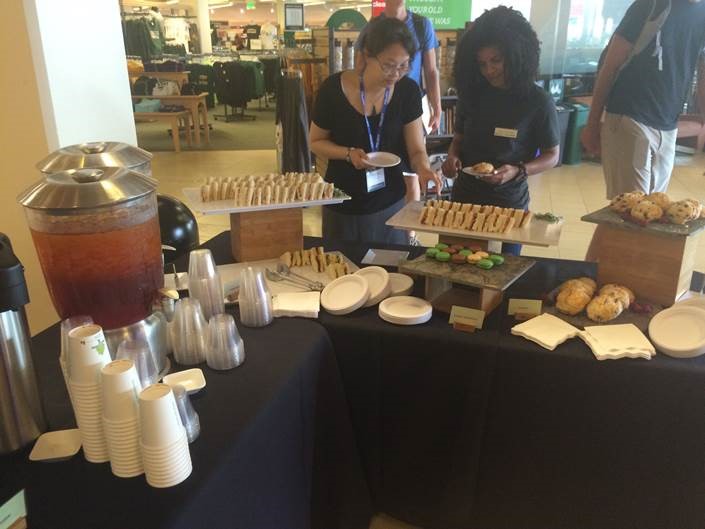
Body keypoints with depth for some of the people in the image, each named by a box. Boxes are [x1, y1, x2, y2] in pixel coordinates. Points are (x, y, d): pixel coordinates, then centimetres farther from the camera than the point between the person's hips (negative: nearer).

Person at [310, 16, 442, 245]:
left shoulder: (408, 91, -10)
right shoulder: (333, 89, -17)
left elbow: (416, 149, -5)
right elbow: (316, 142, -4)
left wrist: (423, 168, -27)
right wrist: (349, 154, -22)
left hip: (390, 203, 2)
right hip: (343, 206, -2)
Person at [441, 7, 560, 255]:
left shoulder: (538, 101, -10)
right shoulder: (471, 93, -1)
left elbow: (552, 156, -4)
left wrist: (517, 171, -21)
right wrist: (452, 157, -11)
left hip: (509, 205, -3)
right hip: (464, 198, 3)